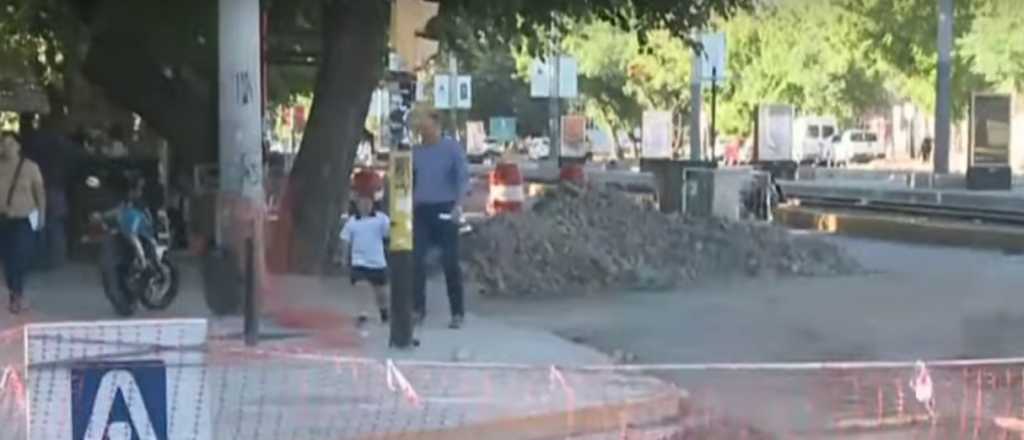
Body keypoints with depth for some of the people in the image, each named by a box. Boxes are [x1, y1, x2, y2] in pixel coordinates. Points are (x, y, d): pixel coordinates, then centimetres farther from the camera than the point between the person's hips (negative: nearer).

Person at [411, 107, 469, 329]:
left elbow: (463, 177, -8)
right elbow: (410, 181, 17)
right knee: (416, 260, -1)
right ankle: (418, 309, 8)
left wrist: (458, 205, -21)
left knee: (450, 262, -2)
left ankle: (458, 313, 5)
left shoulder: (452, 148, -2)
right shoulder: (415, 151, 10)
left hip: (444, 209, -4)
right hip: (421, 210, 4)